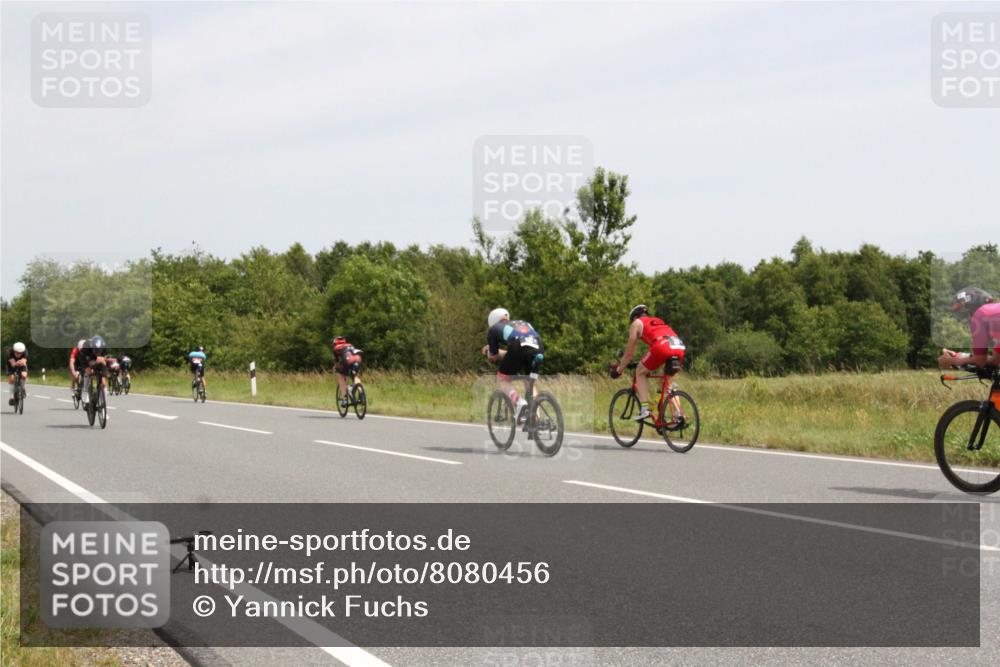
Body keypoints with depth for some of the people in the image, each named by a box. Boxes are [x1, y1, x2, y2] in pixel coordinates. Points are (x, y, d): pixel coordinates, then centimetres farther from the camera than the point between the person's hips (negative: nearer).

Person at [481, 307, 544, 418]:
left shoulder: (494, 329, 28)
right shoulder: (523, 323, 40)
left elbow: (493, 356, 32)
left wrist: (490, 350, 54)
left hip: (518, 348, -4)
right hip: (538, 349, 4)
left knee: (503, 379, 16)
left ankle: (519, 402, -11)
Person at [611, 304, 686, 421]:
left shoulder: (637, 323, 23)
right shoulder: (659, 321, 40)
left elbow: (629, 352, 23)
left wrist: (619, 369, 35)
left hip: (662, 346, -5)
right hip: (679, 347, 6)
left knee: (640, 373, 16)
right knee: (669, 382, 24)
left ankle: (645, 408, 2)